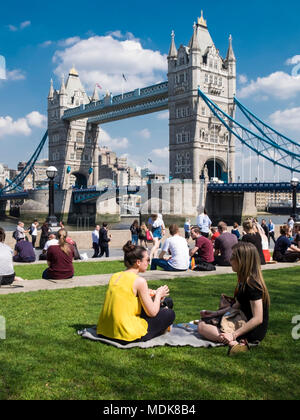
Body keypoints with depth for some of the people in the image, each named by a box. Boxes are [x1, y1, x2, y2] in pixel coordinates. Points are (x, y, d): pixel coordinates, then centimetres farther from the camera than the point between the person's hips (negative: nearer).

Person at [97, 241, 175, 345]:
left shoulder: (114, 277, 8)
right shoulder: (139, 281, -13)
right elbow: (152, 313, -9)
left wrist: (147, 294, 20)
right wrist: (158, 295, 10)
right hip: (127, 336, -8)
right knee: (170, 314, 6)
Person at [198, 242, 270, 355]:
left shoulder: (252, 284, -24)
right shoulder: (244, 281, 7)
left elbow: (258, 319, -27)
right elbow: (238, 305, 16)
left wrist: (233, 335, -29)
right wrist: (215, 313, 11)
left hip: (253, 332, -10)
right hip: (244, 321, 10)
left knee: (202, 327, -14)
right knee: (204, 321, 19)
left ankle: (234, 343, -30)